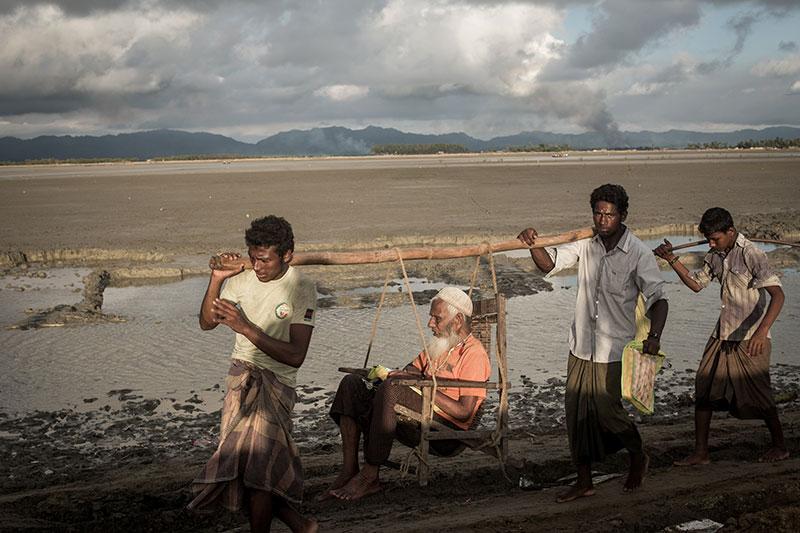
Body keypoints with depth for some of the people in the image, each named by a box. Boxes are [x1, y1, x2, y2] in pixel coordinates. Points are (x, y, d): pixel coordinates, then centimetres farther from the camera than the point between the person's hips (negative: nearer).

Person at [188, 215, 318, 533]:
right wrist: (216, 279, -5)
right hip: (240, 376, 4)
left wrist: (246, 327, -24)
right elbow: (207, 323, 11)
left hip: (276, 382, -4)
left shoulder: (301, 289, -10)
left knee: (257, 463, -18)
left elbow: (295, 356, -17)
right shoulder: (243, 279, 3)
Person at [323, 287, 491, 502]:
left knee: (391, 388, -34)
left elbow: (465, 412, -14)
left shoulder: (473, 353, -6)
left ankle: (369, 476, -26)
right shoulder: (439, 344, 22)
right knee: (352, 383, -5)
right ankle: (349, 471, -15)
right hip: (419, 422, 9)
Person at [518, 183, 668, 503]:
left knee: (607, 409, -2)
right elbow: (549, 264, 0)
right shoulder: (586, 244, 2)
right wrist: (533, 245, -21)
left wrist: (654, 335, -32)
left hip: (613, 349, -5)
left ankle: (638, 457, 30)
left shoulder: (639, 254, -12)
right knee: (576, 411, 7)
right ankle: (584, 481, 21)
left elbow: (657, 298, -16)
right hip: (581, 345, 5)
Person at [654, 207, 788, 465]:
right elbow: (696, 284, 20)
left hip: (749, 339, -7)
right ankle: (701, 452, 11)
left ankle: (780, 446, 24)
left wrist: (762, 330, -38)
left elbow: (777, 294, -25)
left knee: (758, 395, 2)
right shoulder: (715, 255, 8)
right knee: (703, 390, 4)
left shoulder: (751, 254, -17)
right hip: (722, 336, 8)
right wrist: (672, 259, 7)